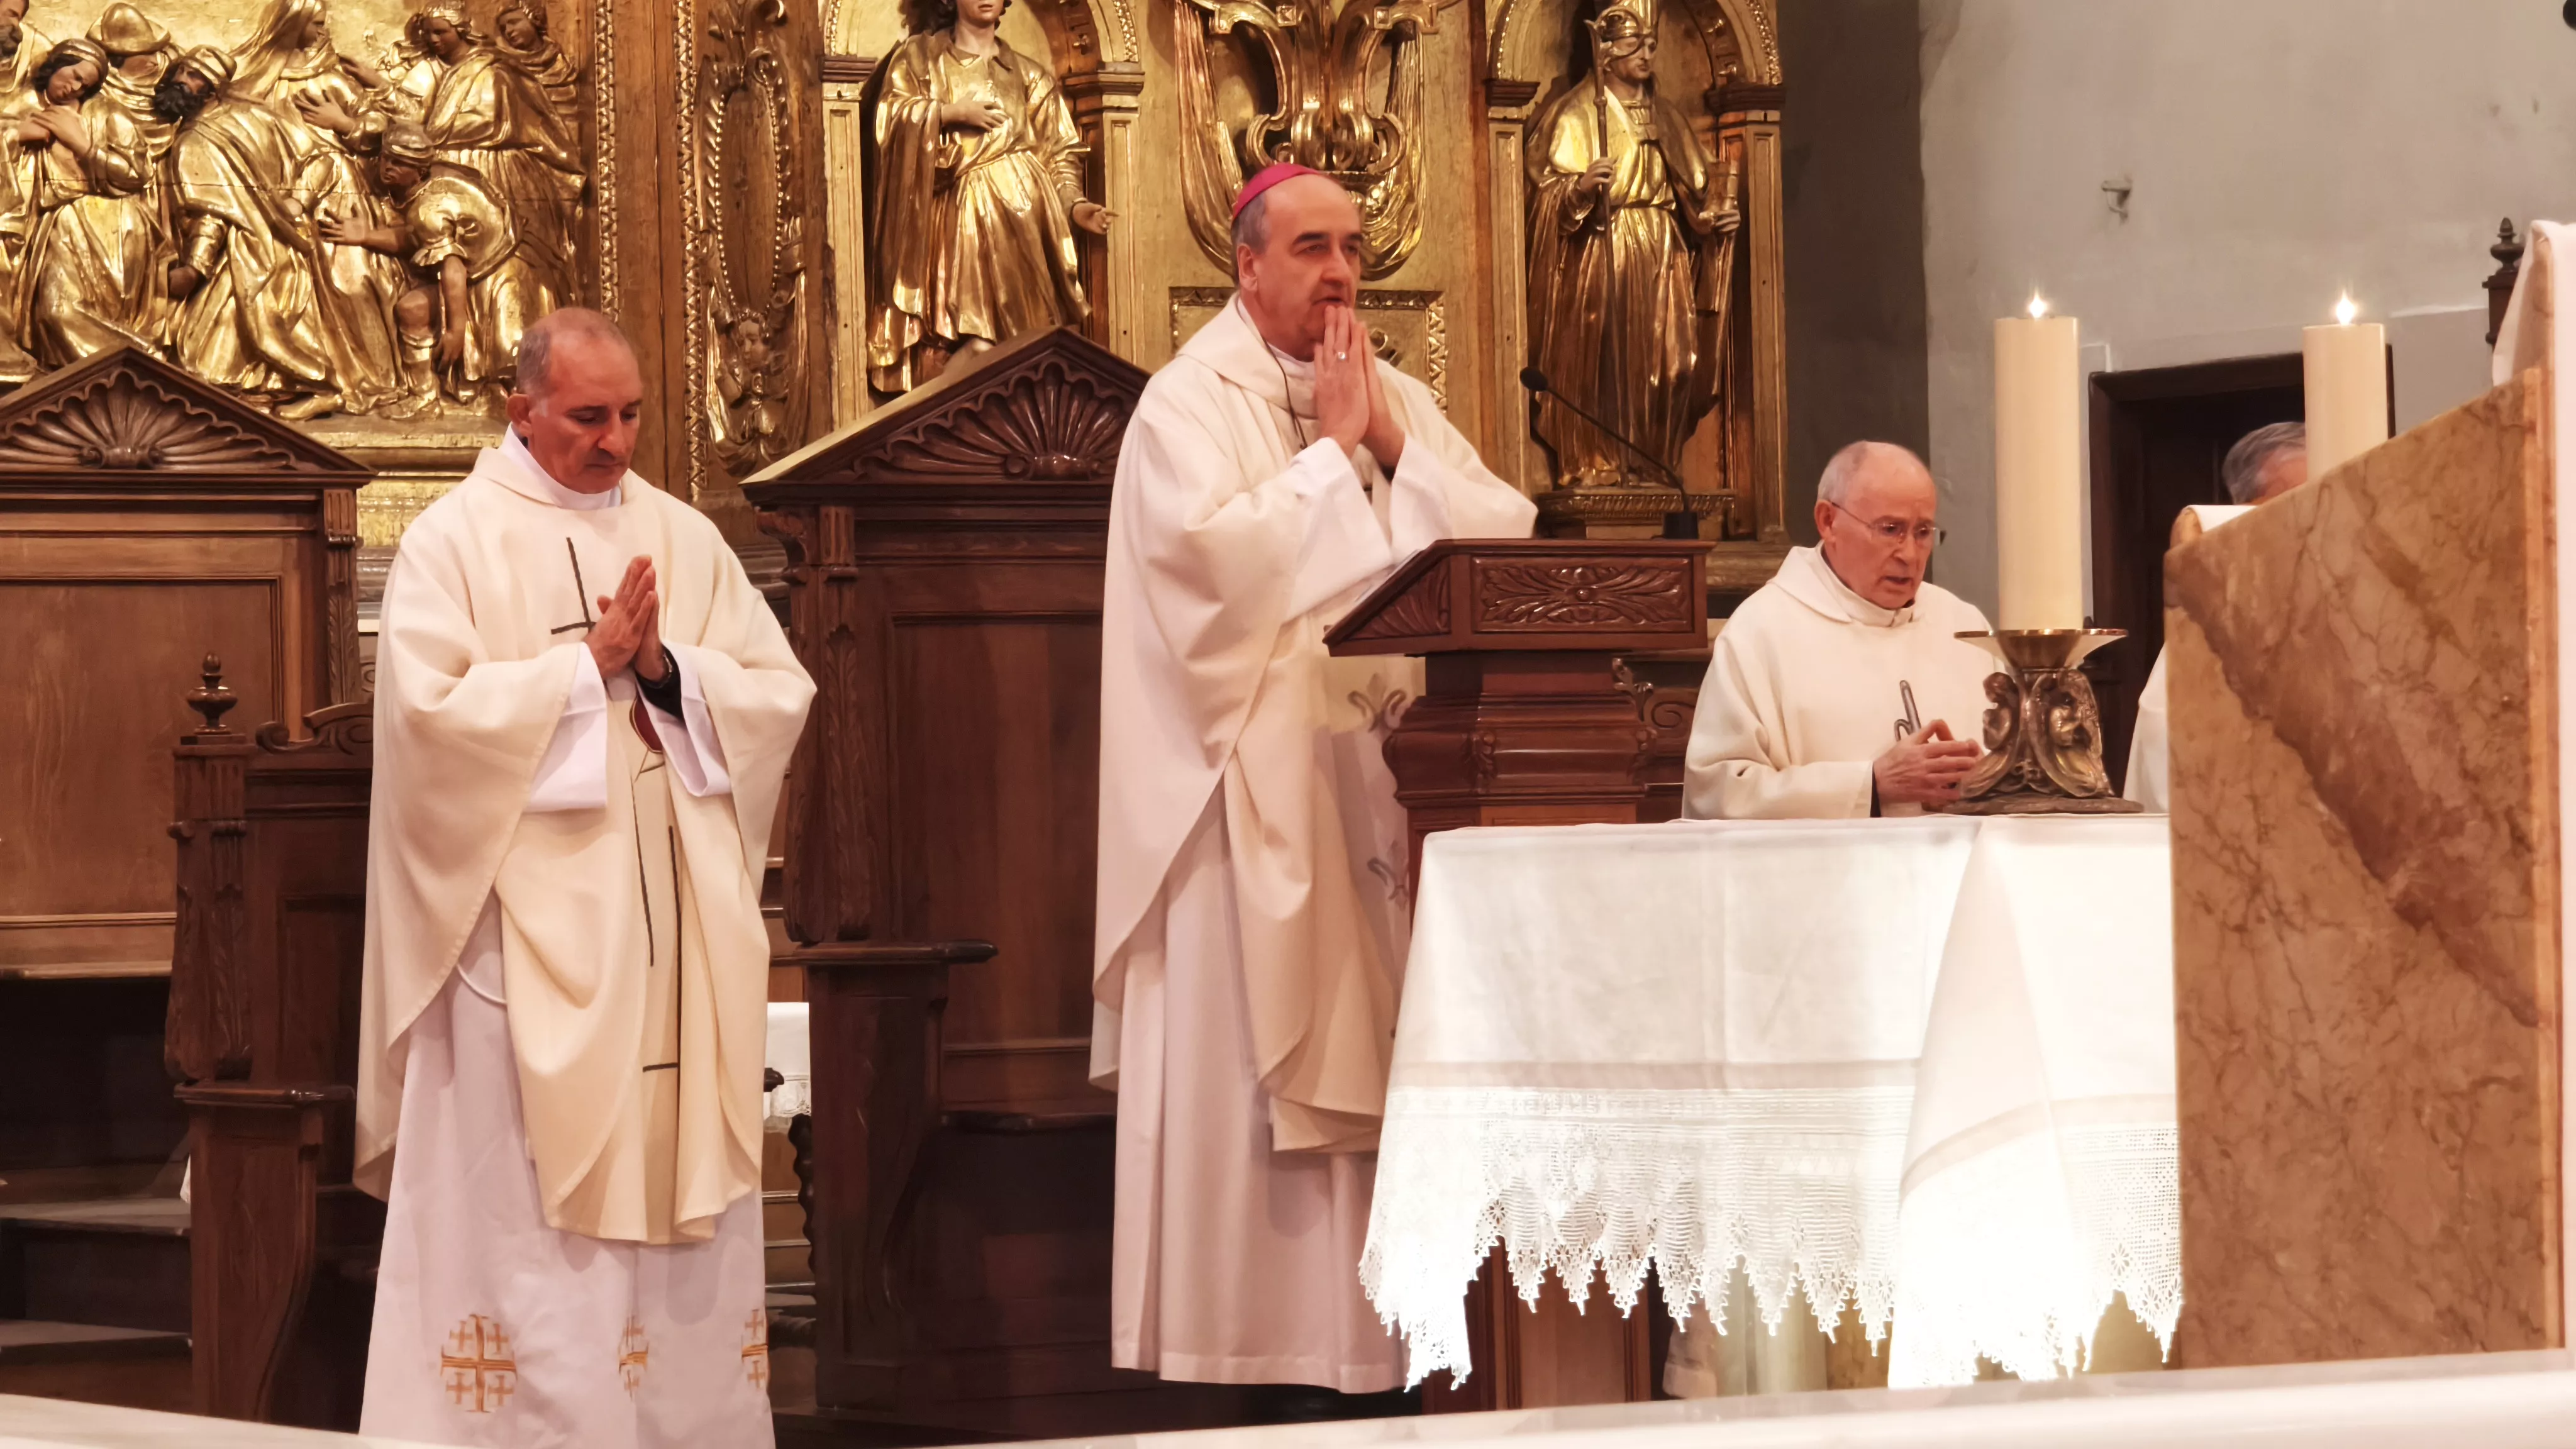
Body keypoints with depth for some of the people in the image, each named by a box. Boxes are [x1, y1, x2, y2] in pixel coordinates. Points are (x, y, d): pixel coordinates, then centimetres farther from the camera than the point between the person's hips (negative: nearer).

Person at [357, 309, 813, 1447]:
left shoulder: (684, 538, 12)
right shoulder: (455, 541, -2)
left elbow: (781, 693, 6)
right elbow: (431, 711, -14)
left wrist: (666, 668, -10)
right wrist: (591, 664, -13)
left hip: (681, 923, 5)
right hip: (532, 924, -4)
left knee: (684, 1185, 5)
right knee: (530, 1213, -6)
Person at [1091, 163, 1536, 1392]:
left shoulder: (1397, 401, 15)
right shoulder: (1192, 403, -4)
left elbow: (1508, 530, 6)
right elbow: (1217, 552, -21)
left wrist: (1393, 446, -5)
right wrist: (1332, 450, -11)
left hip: (1387, 782, 6)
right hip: (1255, 795, -6)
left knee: (1384, 1057, 3)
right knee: (1253, 1067, -6)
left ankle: (1385, 1329, 6)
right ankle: (1259, 1348, -3)